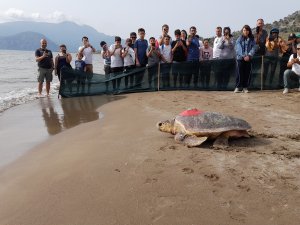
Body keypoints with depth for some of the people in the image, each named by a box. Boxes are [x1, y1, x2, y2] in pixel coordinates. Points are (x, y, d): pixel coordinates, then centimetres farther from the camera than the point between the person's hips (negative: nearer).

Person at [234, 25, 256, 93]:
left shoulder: (252, 39, 8)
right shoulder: (239, 39, 2)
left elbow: (253, 48, 0)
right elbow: (238, 49, -7)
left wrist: (249, 55, -15)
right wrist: (243, 56, -16)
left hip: (248, 58, 2)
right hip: (240, 58, -2)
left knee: (247, 73, 2)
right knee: (239, 73, -4)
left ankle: (245, 87, 9)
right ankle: (237, 87, 3)